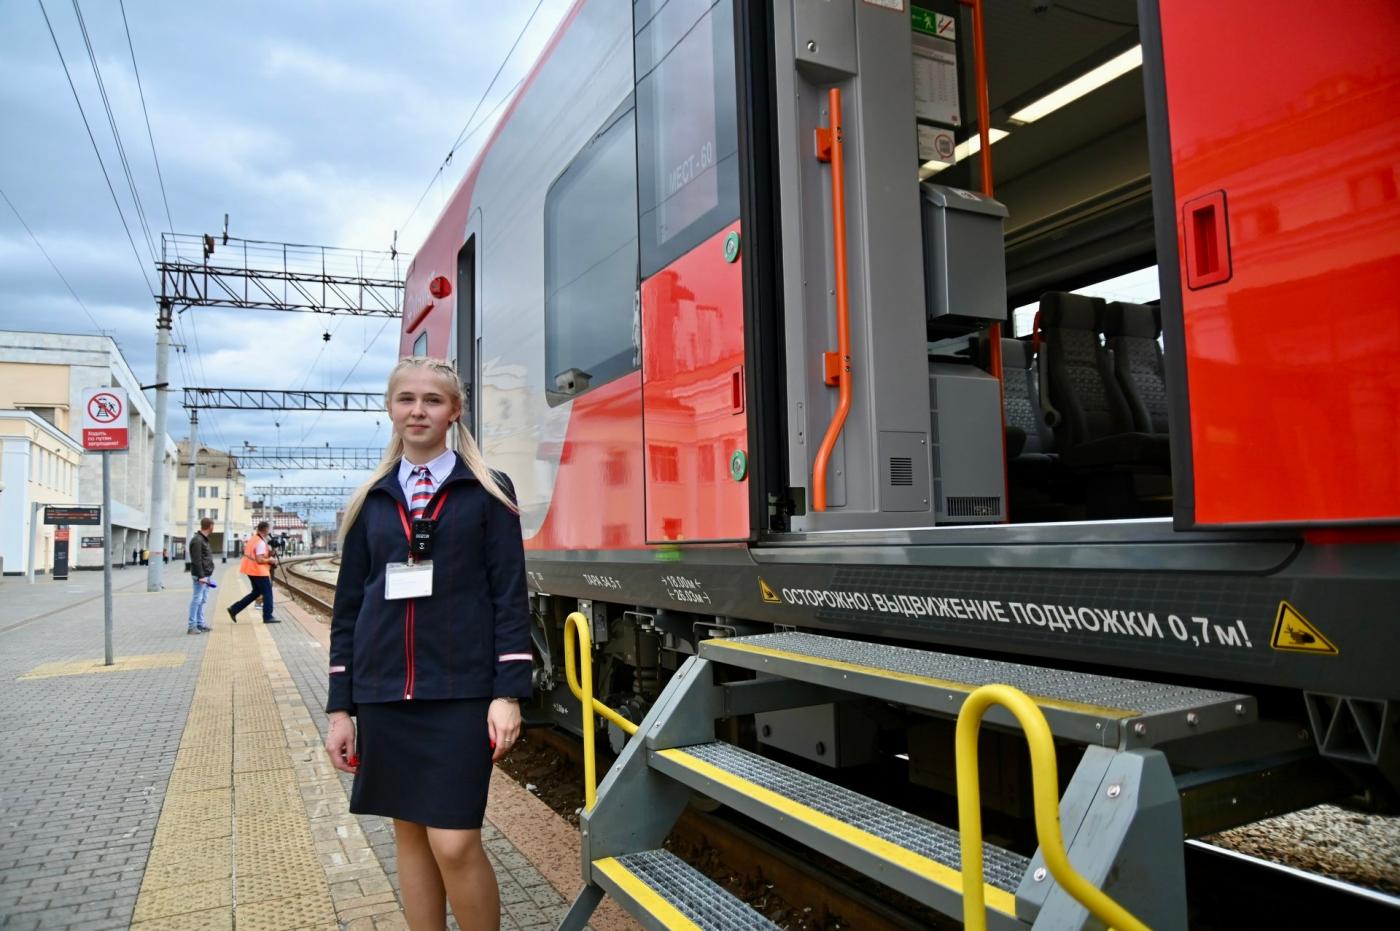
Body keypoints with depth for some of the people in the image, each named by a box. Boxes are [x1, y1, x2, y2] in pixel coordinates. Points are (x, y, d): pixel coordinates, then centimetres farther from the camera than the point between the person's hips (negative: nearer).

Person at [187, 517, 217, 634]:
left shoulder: (204, 539, 17)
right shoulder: (197, 540, -14)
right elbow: (196, 560, -19)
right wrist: (201, 576, -22)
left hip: (206, 575, 10)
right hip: (201, 575, -10)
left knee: (202, 599, 12)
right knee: (197, 599, -7)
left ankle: (200, 624, 18)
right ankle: (192, 626, -4)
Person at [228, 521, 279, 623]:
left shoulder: (252, 538, 9)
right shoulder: (261, 543, -20)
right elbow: (259, 560, -25)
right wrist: (270, 560, -10)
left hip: (251, 570, 10)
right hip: (259, 571, -10)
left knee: (256, 592, 19)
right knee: (267, 593, 0)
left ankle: (234, 609, 16)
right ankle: (268, 617, 3)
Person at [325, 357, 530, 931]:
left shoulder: (487, 493, -1)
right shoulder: (370, 502, 9)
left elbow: (510, 598, -4)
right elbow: (348, 608, 10)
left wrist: (507, 694, -11)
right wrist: (340, 707, 7)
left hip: (460, 691, -4)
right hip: (384, 692, 4)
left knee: (455, 842, -5)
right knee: (409, 832, 13)